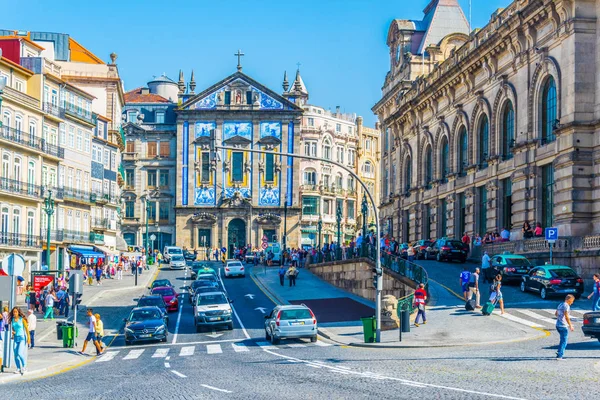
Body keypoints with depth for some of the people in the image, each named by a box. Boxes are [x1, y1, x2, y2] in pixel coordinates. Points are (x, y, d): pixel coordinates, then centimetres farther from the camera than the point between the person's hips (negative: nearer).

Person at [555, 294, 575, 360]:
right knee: (564, 341, -3)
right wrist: (570, 326, -18)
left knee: (563, 339, 22)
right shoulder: (566, 306, -14)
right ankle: (559, 356, -5)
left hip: (558, 325, 9)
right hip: (563, 326, -9)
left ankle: (559, 352, 20)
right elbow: (566, 317, -21)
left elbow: (556, 313, 25)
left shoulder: (560, 305, 14)